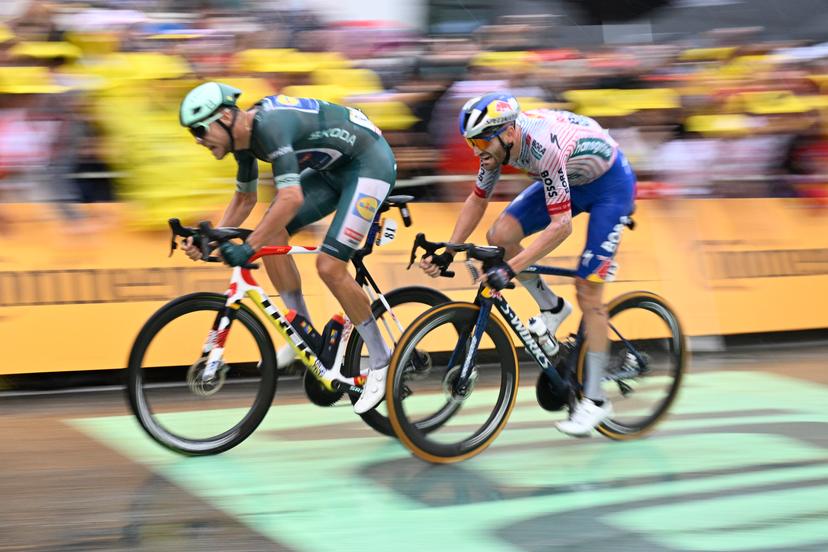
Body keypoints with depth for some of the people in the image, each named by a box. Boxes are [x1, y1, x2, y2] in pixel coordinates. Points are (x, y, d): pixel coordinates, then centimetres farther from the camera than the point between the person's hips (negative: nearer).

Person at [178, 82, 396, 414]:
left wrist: (247, 248, -39)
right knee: (270, 232, -5)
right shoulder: (244, 138, 0)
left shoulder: (269, 125, -29)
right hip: (334, 167, 9)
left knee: (329, 267, -17)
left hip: (370, 162, -9)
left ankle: (382, 362, 0)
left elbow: (291, 198, -39)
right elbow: (245, 200, 15)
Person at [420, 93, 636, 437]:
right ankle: (551, 309, 10)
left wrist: (510, 270, -44)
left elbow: (561, 225, -40)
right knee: (500, 236, -13)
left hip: (610, 183, -7)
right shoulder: (498, 142, -17)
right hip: (570, 180, 7)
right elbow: (477, 201, -2)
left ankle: (595, 400, -2)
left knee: (587, 293, -12)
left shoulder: (544, 146, -39)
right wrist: (447, 253, -9)